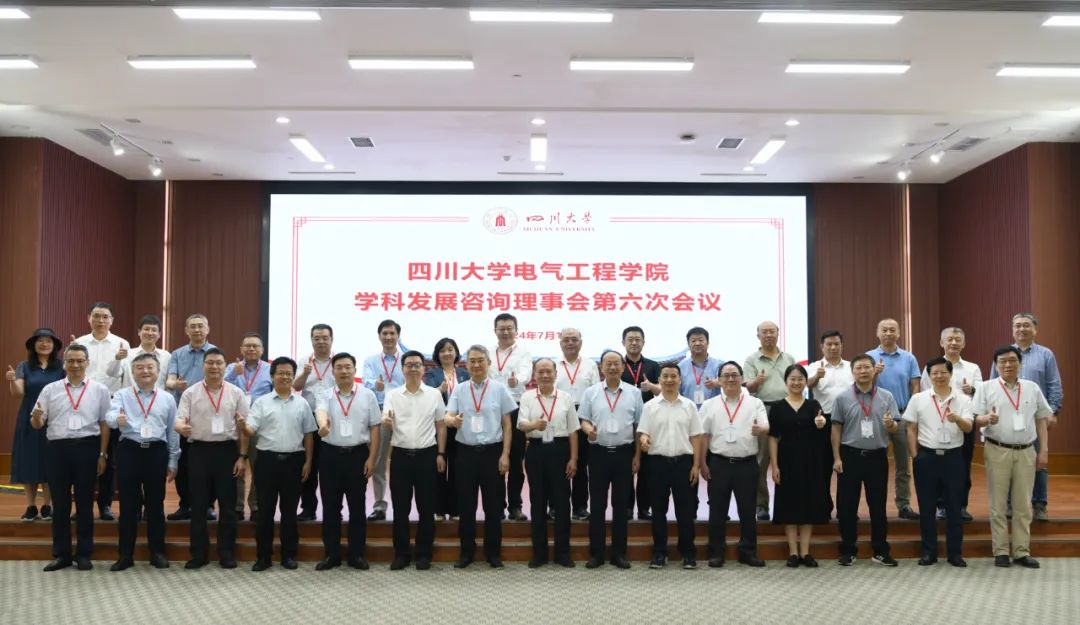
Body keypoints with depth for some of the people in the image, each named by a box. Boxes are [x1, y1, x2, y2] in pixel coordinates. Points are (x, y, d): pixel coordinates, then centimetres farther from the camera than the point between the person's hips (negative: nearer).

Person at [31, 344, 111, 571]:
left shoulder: (99, 390, 3)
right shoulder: (50, 390, 8)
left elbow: (104, 424, 3)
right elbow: (37, 425, 7)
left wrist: (102, 454, -1)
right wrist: (36, 417, -17)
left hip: (87, 447, -1)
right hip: (57, 448, 2)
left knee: (84, 502, 6)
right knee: (60, 503, 8)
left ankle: (84, 554, 15)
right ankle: (61, 554, 18)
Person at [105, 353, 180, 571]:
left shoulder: (167, 398, 7)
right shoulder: (122, 395, 4)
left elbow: (173, 432, 9)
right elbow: (110, 416, -15)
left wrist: (173, 462, 8)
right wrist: (118, 419, -39)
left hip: (157, 452, 1)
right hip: (129, 451, -1)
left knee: (155, 504, 8)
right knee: (128, 505, 4)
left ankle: (157, 552, 18)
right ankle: (125, 555, 14)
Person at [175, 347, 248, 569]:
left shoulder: (236, 393, 4)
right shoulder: (190, 393, 3)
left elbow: (244, 428, 4)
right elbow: (179, 421, -5)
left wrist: (242, 456, -1)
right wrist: (181, 427, -30)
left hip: (227, 450, 0)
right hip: (198, 450, 0)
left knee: (227, 505, 5)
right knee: (198, 505, 6)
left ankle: (227, 553, 15)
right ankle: (199, 554, 17)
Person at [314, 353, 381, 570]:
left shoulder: (367, 395, 1)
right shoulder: (326, 396, 2)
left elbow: (375, 427, 3)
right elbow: (320, 412, -21)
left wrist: (371, 457, -4)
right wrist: (323, 424, -45)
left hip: (358, 455, -1)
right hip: (331, 455, 1)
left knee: (357, 507, 6)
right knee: (330, 507, 7)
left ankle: (357, 554, 16)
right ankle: (331, 555, 18)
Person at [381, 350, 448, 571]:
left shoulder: (434, 394, 3)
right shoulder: (393, 395, 3)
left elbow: (441, 426, 7)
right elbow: (387, 421, -8)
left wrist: (441, 454, 1)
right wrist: (386, 421, -32)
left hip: (427, 455, 0)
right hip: (400, 455, 0)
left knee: (426, 507, 5)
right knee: (400, 508, 6)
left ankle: (423, 553, 16)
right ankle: (401, 553, 16)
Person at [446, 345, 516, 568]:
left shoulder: (499, 389, 0)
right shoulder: (459, 390, 4)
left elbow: (507, 424, 1)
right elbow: (448, 417, -5)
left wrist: (505, 454, -5)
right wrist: (454, 420, -30)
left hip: (492, 451, -1)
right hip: (466, 451, 1)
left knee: (493, 504, 6)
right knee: (466, 504, 8)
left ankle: (493, 551, 19)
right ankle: (467, 551, 21)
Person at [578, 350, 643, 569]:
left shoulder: (634, 392, 4)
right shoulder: (591, 392, 3)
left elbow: (639, 426, 6)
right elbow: (584, 420, 4)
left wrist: (637, 456, 2)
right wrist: (588, 429, -19)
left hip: (624, 452, 0)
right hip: (599, 452, 0)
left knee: (621, 504, 6)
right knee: (597, 504, 4)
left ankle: (619, 553, 16)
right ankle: (596, 552, 13)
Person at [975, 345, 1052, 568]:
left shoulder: (1032, 388, 9)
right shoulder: (986, 388, 0)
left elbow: (1042, 419, 11)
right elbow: (974, 419, -3)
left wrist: (1043, 450, 5)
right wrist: (987, 419, -26)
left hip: (1026, 451, 2)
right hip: (997, 451, -2)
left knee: (1023, 504, 6)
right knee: (998, 504, 2)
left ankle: (1022, 551, 14)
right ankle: (1001, 551, 9)